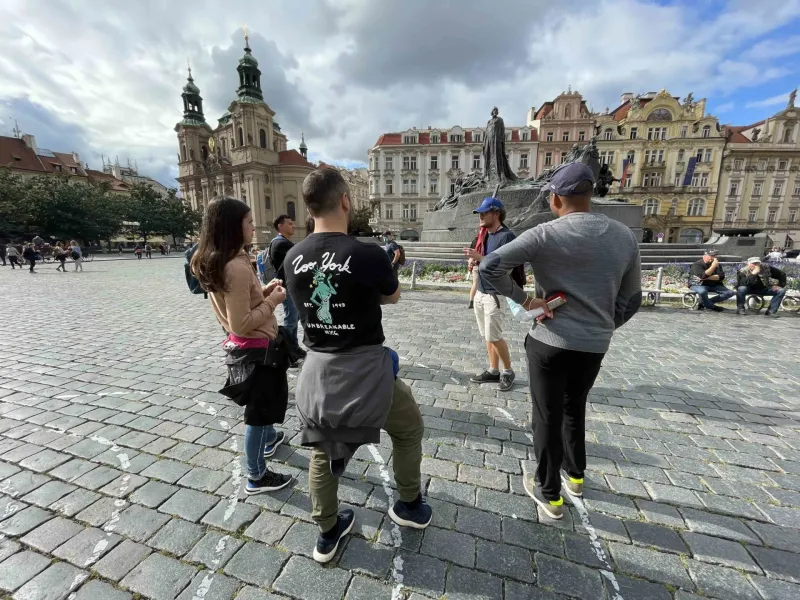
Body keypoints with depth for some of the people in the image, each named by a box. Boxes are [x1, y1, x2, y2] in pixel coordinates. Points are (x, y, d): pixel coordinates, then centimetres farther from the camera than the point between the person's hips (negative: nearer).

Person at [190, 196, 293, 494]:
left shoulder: (213, 262, 3)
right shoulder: (237, 267, -28)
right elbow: (241, 324, -28)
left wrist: (263, 290, 5)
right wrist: (273, 300, -17)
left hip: (243, 345, 10)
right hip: (256, 347, -10)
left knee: (265, 398, 31)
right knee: (259, 407, 8)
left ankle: (269, 439, 56)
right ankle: (256, 477, 29)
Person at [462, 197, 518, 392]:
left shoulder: (506, 236, -13)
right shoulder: (485, 236, 13)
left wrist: (479, 257, -23)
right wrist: (474, 261, 1)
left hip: (495, 294, -8)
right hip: (480, 293, 9)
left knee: (494, 336, -4)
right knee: (486, 336, 12)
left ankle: (508, 372, 15)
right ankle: (493, 371, 22)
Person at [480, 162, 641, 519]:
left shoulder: (545, 235, -13)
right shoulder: (624, 236, 2)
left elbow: (489, 267, -23)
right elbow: (631, 299, 9)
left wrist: (524, 300, -14)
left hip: (550, 341, -5)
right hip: (595, 345, 5)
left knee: (547, 417, 12)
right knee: (574, 409, 27)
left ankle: (549, 493, 28)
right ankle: (575, 475, 46)